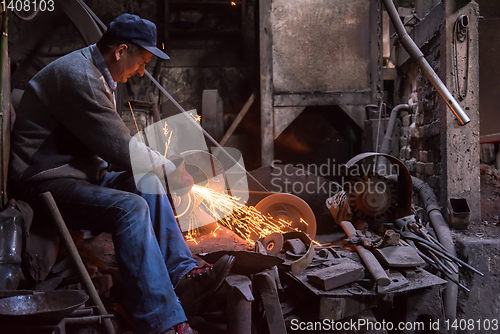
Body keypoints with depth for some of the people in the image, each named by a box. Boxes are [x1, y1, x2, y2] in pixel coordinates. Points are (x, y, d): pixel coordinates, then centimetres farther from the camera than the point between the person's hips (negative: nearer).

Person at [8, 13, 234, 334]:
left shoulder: (101, 76, 16)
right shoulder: (78, 75, -18)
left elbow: (117, 144, 19)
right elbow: (121, 148, -21)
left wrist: (165, 165, 7)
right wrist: (171, 169, -7)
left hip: (77, 174, 11)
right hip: (44, 183, -10)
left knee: (148, 184, -4)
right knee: (130, 207, -29)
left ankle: (183, 274, -9)